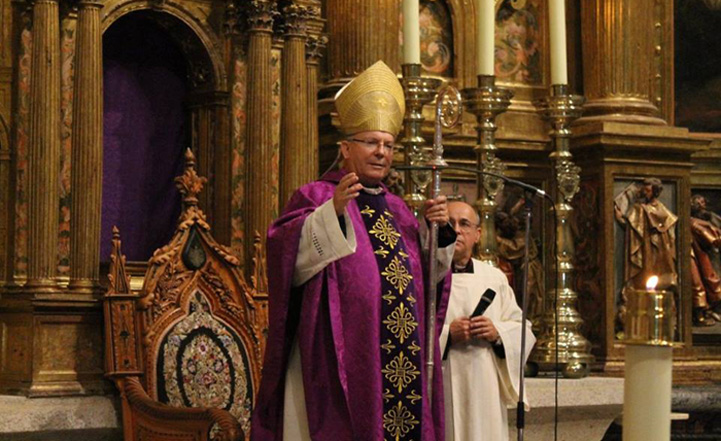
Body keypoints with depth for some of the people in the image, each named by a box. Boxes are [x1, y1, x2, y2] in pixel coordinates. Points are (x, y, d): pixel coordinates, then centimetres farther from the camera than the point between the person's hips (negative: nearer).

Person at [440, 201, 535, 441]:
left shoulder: (495, 278, 15)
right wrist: (446, 333, -16)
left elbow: (522, 329, 15)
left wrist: (498, 332, -5)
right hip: (442, 391, -4)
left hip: (485, 392, 4)